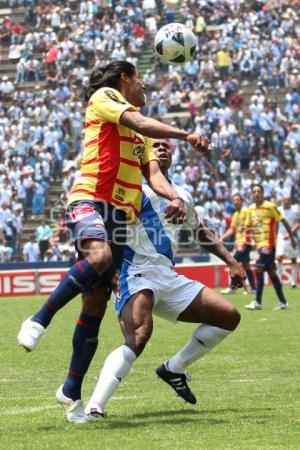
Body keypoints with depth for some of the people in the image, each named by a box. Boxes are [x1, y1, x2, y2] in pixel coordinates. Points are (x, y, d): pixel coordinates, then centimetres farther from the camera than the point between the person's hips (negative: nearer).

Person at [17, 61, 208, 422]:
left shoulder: (142, 135, 29)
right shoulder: (103, 97, 7)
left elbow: (152, 173, 18)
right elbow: (140, 123, -10)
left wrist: (174, 197, -2)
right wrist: (185, 135, -13)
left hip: (121, 216, 7)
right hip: (90, 200, -7)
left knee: (97, 304, 4)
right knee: (99, 256, -38)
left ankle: (72, 391, 10)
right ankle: (38, 321, -28)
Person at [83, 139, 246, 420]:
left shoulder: (183, 196, 20)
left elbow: (201, 233, 33)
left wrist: (231, 262, 27)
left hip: (168, 278, 8)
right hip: (136, 273, -8)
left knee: (229, 317, 5)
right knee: (139, 336, -32)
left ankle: (174, 369, 15)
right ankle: (93, 408, -36)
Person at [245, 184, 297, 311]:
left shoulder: (270, 206, -9)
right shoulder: (251, 209, 10)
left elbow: (284, 221, -5)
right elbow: (248, 226, 20)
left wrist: (292, 238, -4)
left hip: (268, 243, -7)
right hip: (259, 244, 7)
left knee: (258, 269, -14)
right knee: (272, 272, 9)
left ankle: (257, 302, -12)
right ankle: (283, 302, 14)